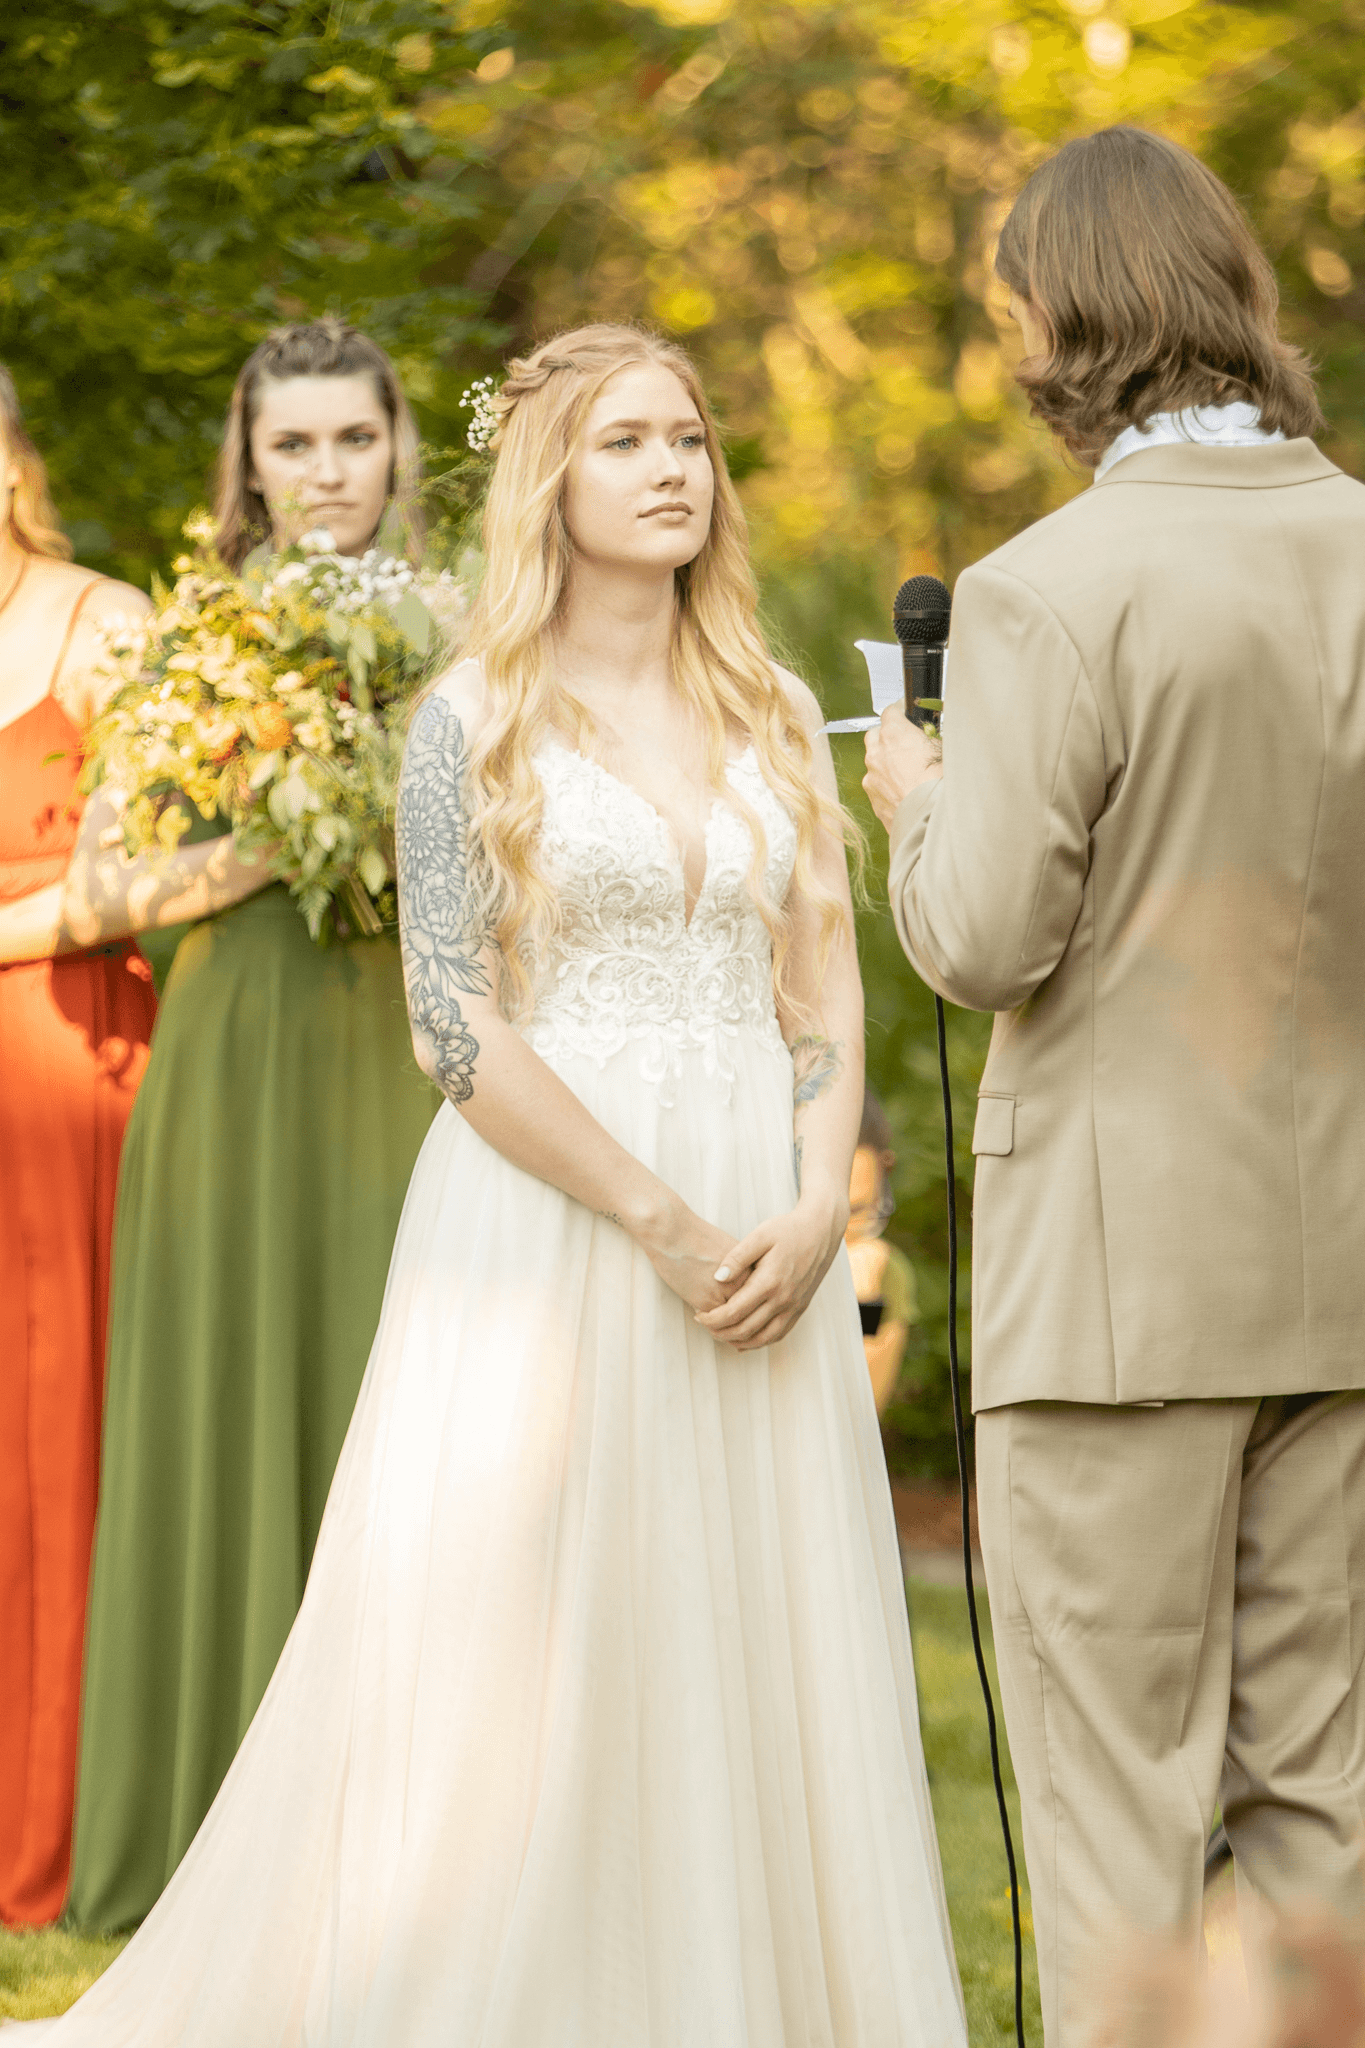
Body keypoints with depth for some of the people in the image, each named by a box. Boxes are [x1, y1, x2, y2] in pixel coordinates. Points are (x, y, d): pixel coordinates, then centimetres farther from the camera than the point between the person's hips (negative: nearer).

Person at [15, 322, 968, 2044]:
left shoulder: (774, 720, 12)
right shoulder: (478, 725, -1)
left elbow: (824, 995, 10)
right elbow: (461, 1027, -9)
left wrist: (814, 1214, -7)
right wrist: (661, 1224, -14)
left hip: (760, 1241, 4)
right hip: (549, 1216, -4)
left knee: (752, 1672, 4)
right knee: (522, 1664, -4)